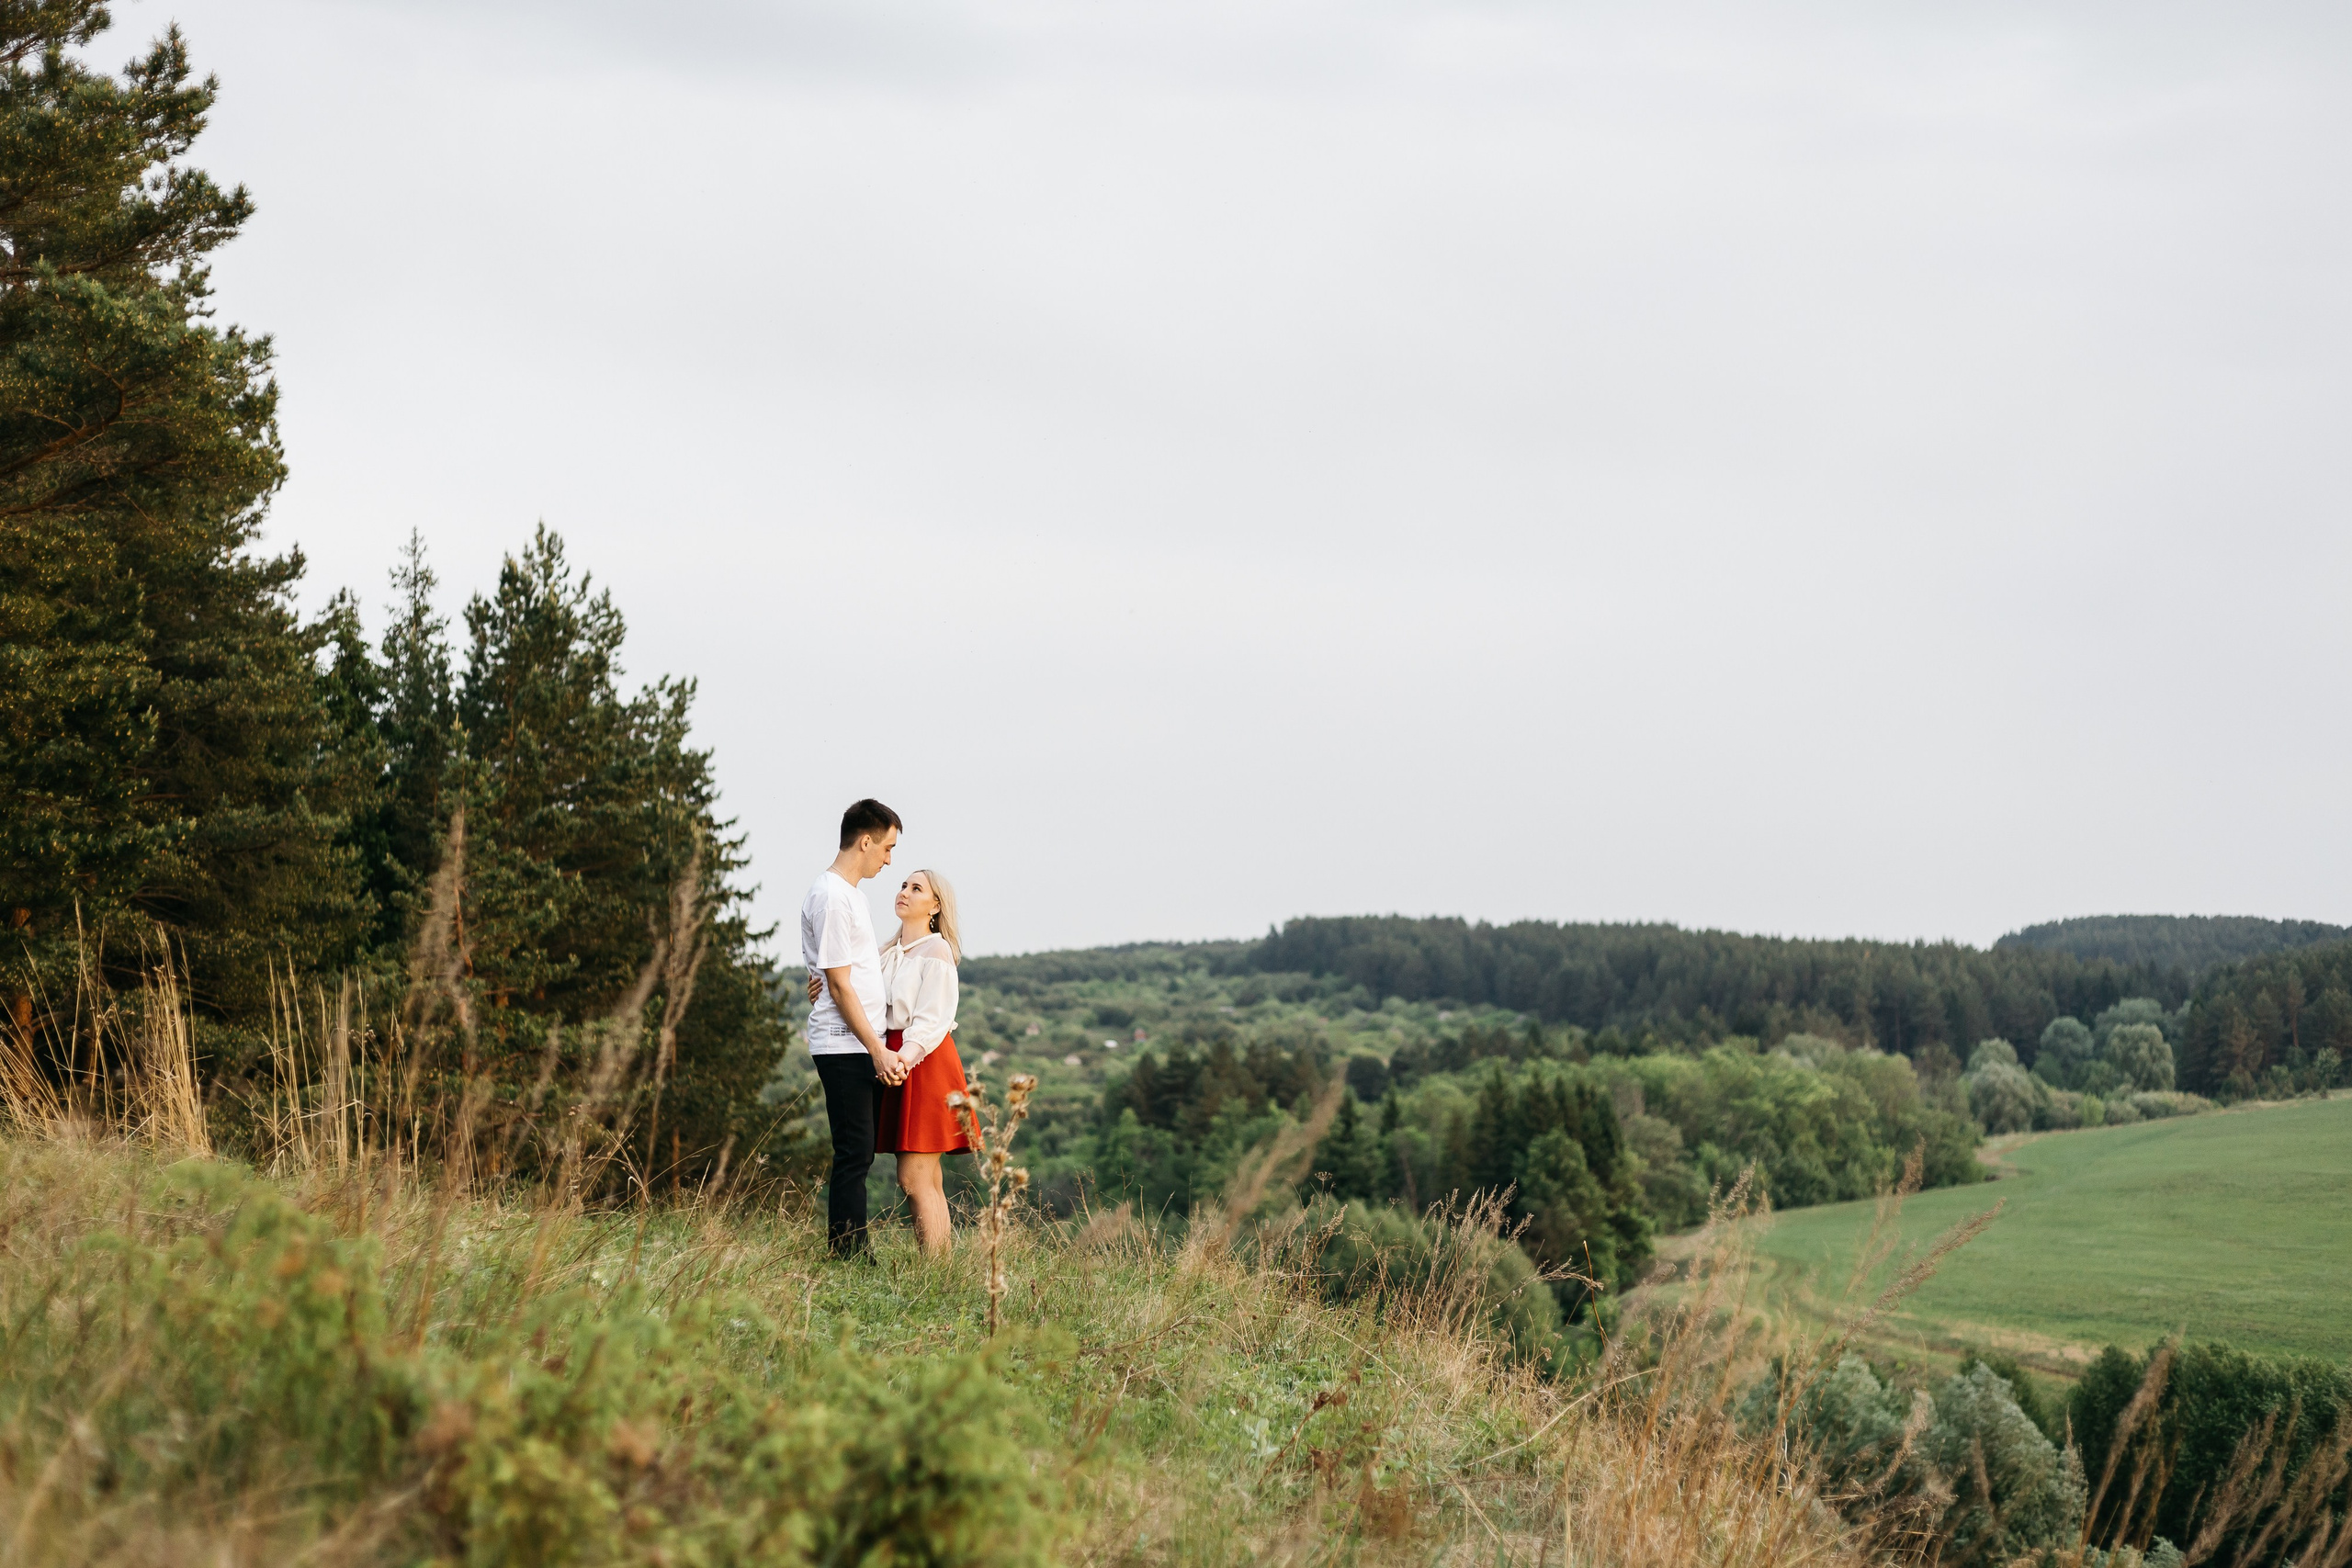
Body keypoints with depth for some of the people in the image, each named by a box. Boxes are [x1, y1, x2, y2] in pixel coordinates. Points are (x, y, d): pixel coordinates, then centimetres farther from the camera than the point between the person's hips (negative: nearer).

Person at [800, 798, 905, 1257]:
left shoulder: (849, 892, 17)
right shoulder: (832, 897, -14)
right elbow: (840, 986, -15)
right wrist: (878, 1050, -15)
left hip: (863, 1048, 10)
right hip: (844, 1047, -10)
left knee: (859, 1155, 9)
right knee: (854, 1155, -9)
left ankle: (855, 1258, 12)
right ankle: (849, 1258, -7)